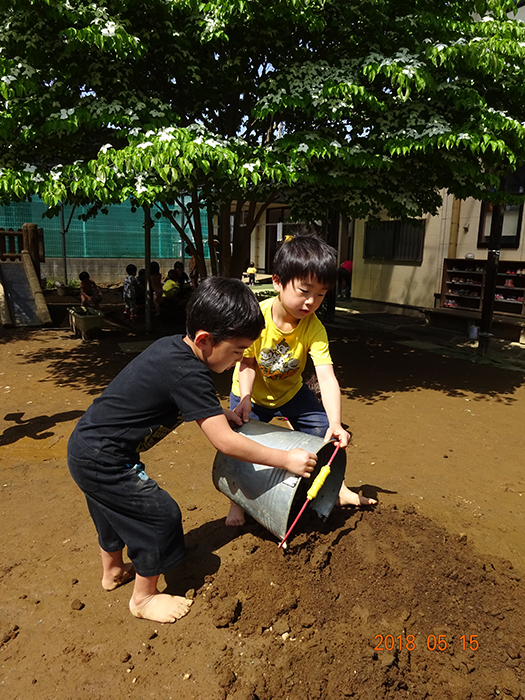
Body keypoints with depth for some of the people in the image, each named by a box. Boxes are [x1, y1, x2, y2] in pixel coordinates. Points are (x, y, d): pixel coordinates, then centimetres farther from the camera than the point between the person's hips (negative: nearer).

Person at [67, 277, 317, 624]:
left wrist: (220, 411, 10)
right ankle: (144, 598, 23)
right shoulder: (187, 373, -29)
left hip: (86, 446, 10)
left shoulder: (172, 346, -1)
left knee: (118, 509, 29)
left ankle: (112, 571, 53)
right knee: (160, 515, 1)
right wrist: (286, 459, -20)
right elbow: (225, 442, -27)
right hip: (103, 461, -10)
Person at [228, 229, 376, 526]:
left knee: (325, 433, 1)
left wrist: (336, 423, -43)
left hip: (291, 390, 2)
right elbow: (247, 363, -18)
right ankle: (237, 501, 16)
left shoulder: (314, 328, -24)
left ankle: (337, 488, 27)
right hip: (251, 392, -2)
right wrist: (245, 397, -35)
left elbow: (326, 377, -32)